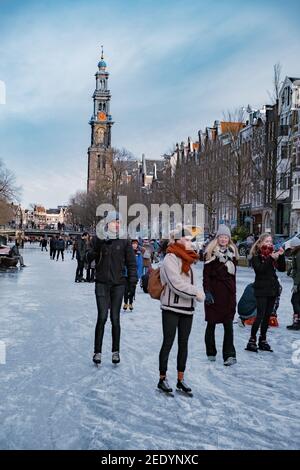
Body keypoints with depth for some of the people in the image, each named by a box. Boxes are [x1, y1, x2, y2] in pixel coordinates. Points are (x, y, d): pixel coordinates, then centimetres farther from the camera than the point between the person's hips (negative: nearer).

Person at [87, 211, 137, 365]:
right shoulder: (98, 239, 2)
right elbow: (89, 257, -5)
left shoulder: (124, 241, 4)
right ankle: (97, 351, 4)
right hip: (102, 283, -1)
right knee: (102, 317, -7)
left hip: (118, 283, 1)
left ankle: (115, 351, 16)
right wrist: (97, 247, -22)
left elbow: (131, 261, 8)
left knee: (115, 318, 5)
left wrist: (133, 278, -2)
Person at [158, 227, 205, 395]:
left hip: (187, 308, 8)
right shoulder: (170, 259, -11)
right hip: (171, 307, -7)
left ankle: (181, 379, 19)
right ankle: (162, 379, 10)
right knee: (168, 343, -1)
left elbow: (190, 282, 14)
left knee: (183, 343, 10)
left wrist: (196, 293, -2)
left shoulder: (188, 260, 15)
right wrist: (196, 293, -15)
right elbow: (176, 284, -18)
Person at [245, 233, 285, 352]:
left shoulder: (272, 254, 10)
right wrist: (270, 258, -24)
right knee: (260, 315, -11)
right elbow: (259, 269, -21)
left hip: (272, 288, 6)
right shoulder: (256, 255, -5)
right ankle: (252, 340, -4)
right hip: (261, 289, -6)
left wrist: (281, 256, -6)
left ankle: (263, 340, 17)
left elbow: (282, 268, 7)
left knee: (267, 315, 9)